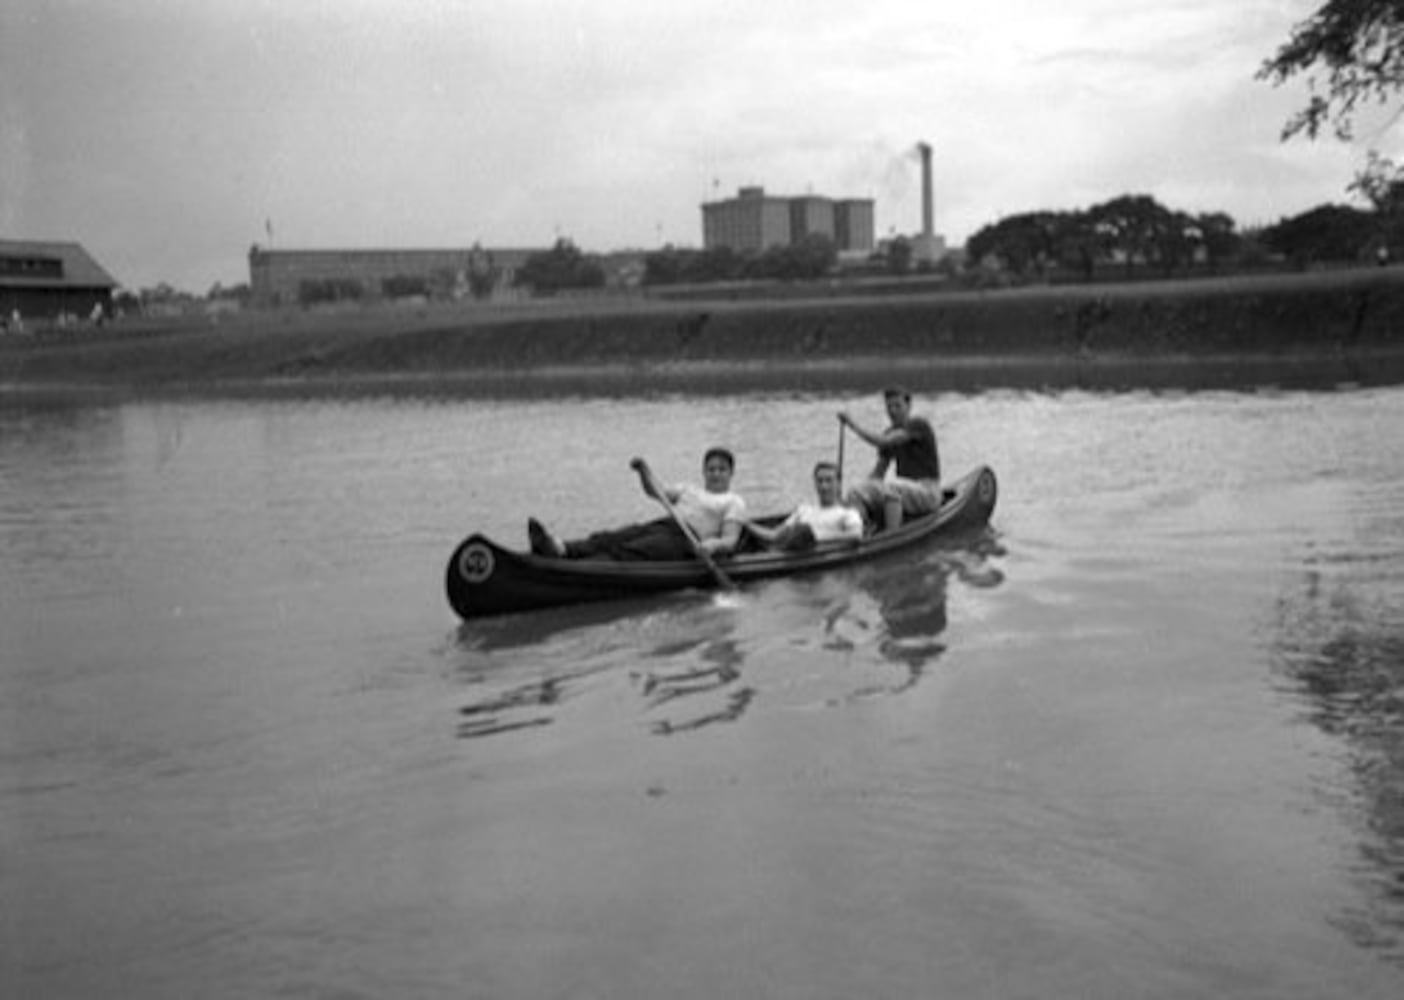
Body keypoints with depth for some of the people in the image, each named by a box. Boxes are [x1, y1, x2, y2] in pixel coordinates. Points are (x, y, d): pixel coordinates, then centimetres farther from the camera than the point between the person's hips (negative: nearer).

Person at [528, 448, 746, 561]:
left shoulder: (734, 502, 15)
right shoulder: (690, 490, 34)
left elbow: (730, 540, 0)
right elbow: (656, 492, 24)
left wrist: (714, 544, -23)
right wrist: (644, 471, 5)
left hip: (683, 539, -6)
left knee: (625, 551, -33)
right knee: (605, 539, -24)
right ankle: (562, 549, -50)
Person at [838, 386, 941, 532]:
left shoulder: (919, 425, -12)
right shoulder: (889, 433, 11)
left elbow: (882, 441, -23)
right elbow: (878, 473, 13)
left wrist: (852, 424, -19)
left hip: (927, 492, -7)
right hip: (902, 492, 7)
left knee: (889, 486, -36)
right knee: (856, 493, -13)